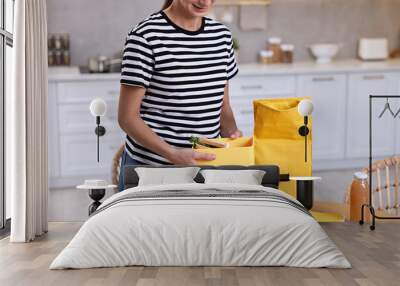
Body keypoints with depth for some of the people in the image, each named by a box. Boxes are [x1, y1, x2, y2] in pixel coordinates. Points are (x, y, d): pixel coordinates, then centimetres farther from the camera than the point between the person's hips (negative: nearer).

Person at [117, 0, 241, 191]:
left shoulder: (221, 35, 4)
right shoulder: (146, 36, -13)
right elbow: (128, 116, -13)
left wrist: (232, 136, -8)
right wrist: (173, 154, -25)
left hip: (207, 166, 5)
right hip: (150, 167, -5)